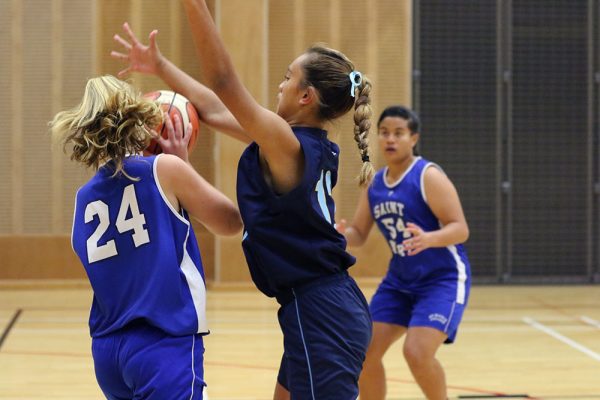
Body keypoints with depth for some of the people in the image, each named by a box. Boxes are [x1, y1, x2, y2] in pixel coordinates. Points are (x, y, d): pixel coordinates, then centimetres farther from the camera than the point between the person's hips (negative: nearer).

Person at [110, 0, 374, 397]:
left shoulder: (287, 145, -16)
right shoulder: (309, 145, 9)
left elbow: (223, 82, -23)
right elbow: (216, 110, 17)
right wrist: (159, 65, 20)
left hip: (320, 319, -10)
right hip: (338, 305, 10)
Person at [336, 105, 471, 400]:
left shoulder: (428, 177, -17)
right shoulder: (374, 185, 4)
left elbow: (460, 229, -21)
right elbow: (359, 234, 10)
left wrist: (428, 239, -41)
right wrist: (341, 234, -15)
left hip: (443, 278, -7)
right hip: (399, 280, 7)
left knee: (417, 353, -24)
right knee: (367, 352, 1)